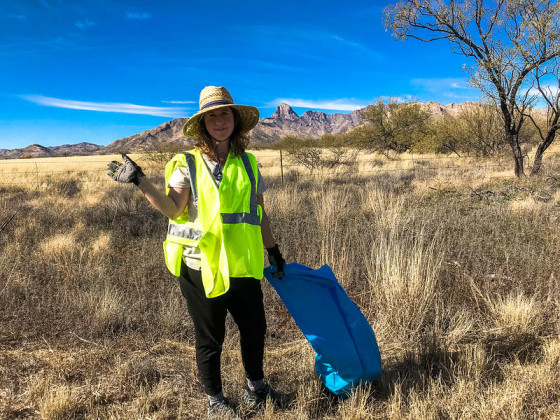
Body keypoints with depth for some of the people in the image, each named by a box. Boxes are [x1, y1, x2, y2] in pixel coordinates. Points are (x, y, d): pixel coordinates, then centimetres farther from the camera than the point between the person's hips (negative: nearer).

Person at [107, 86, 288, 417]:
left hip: (242, 264, 4)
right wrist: (140, 181, -27)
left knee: (255, 327, 15)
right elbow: (173, 209, -16)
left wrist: (273, 251, 14)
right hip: (201, 265, -3)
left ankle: (256, 389, 40)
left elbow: (260, 215, 12)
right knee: (210, 337, 10)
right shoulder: (188, 164, -3)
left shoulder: (248, 163, 7)